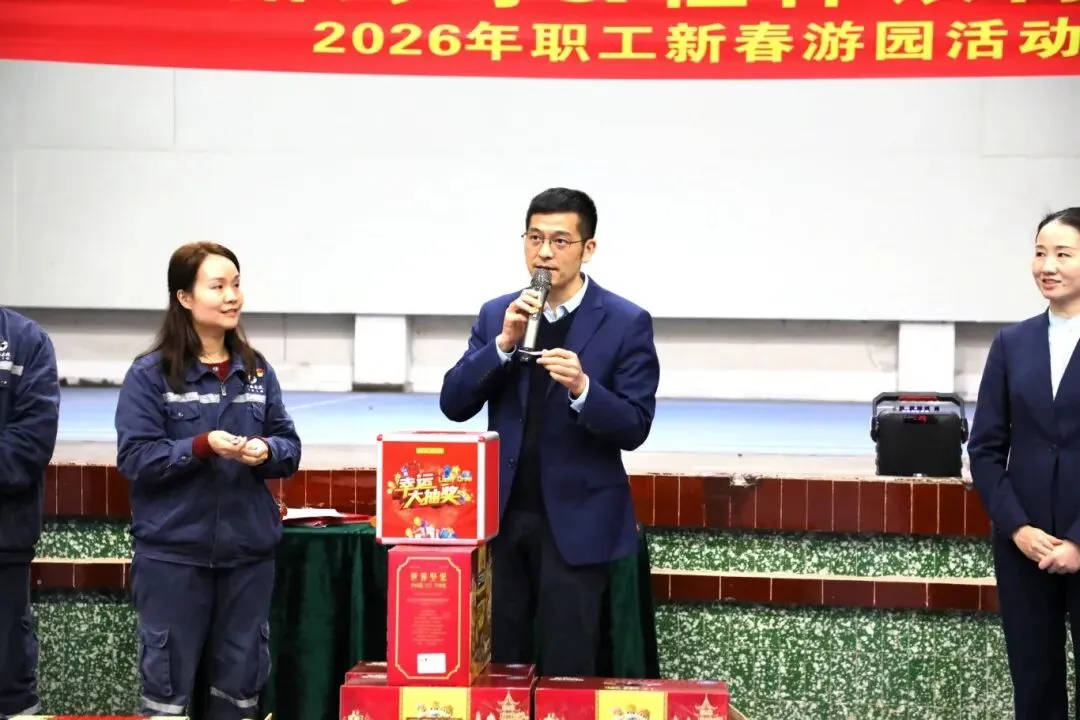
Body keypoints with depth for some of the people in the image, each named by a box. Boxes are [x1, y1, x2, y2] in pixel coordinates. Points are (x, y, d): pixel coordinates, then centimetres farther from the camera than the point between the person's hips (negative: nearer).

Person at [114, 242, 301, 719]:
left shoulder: (257, 371, 7)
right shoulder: (150, 374, -5)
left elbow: (290, 446, 8)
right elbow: (135, 458, -11)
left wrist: (266, 451, -14)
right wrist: (202, 446, -23)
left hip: (248, 549, 4)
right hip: (172, 551, -4)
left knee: (241, 676, 13)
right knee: (168, 675, 5)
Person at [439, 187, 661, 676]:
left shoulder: (626, 322, -5)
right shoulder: (496, 315, 6)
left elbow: (634, 428, -10)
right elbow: (454, 404, -1)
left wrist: (582, 388, -28)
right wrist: (504, 343, -15)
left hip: (576, 521, -3)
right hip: (502, 515, 4)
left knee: (566, 671, 2)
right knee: (497, 666, 10)